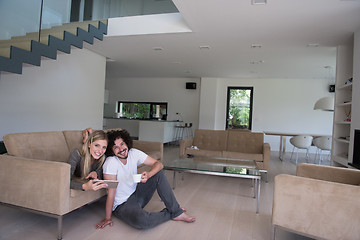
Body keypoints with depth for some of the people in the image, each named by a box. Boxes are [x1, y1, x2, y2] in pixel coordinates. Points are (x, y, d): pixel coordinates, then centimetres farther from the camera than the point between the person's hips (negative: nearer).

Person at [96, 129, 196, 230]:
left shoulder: (133, 153, -9)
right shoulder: (111, 162, -23)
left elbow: (159, 164, -10)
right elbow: (111, 192, -21)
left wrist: (148, 174, -29)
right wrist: (107, 218, -17)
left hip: (136, 194, 6)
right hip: (122, 205, -5)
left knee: (159, 173, -10)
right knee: (141, 221, -36)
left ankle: (176, 212, -6)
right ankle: (168, 214, -4)